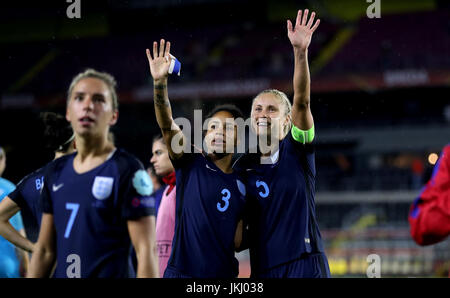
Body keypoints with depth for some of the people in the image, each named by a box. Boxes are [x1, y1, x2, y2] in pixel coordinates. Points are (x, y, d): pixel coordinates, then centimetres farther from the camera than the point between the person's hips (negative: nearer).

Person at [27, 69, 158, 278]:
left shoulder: (127, 170, -8)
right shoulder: (56, 172, 11)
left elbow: (146, 251, -13)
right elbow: (45, 250, 14)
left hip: (113, 272, -6)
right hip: (63, 274, 6)